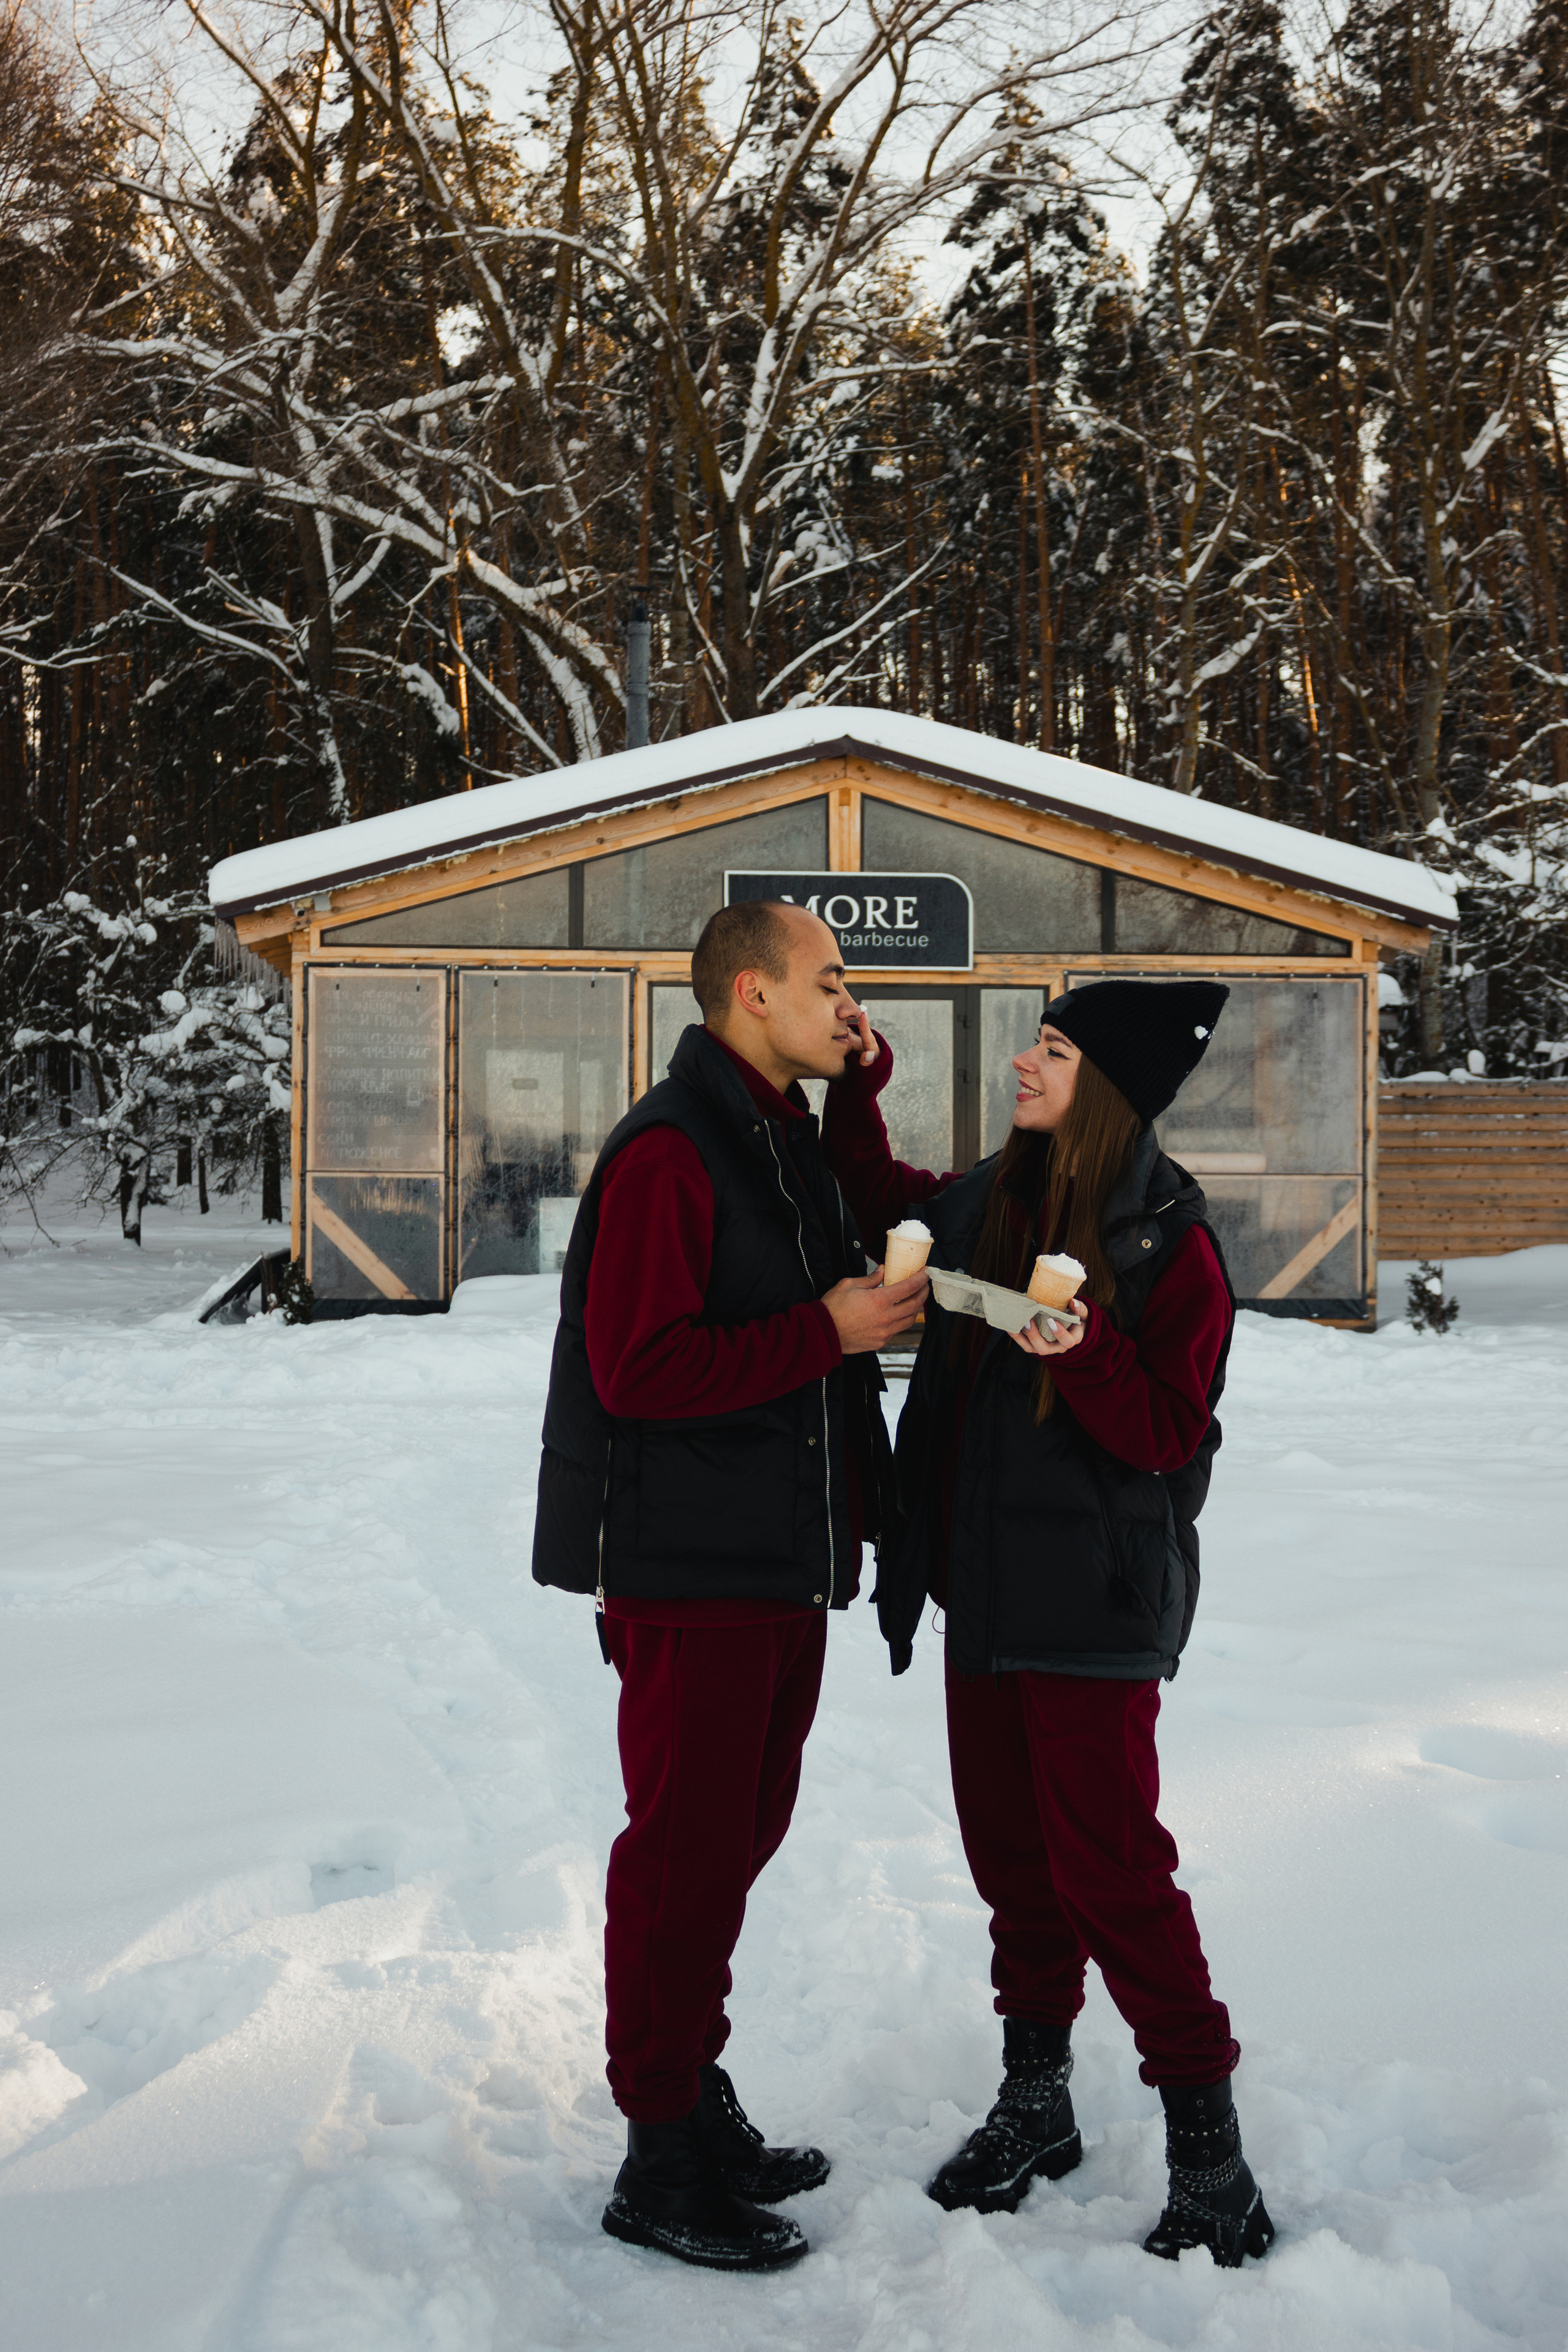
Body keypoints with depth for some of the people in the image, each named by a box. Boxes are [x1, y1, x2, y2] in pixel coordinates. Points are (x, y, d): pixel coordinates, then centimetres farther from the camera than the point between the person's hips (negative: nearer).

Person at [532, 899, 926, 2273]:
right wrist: (828, 1329, -20)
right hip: (689, 1561, -10)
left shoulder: (785, 1138, 15)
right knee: (687, 1849, -1)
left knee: (738, 1830, 17)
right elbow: (638, 1369, -24)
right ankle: (663, 2162, 12)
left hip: (777, 1555, 10)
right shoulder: (669, 1150, -17)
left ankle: (699, 2106, 32)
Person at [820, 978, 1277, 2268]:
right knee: (1011, 1857, 16)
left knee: (1110, 1871, -5)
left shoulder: (1173, 1244, -13)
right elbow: (875, 1199, 24)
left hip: (1094, 1609, -7)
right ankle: (1035, 2102, 33)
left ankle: (1213, 2168, 8)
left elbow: (1167, 1433, -14)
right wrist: (859, 1084, 11)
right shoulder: (990, 1200, 5)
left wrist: (1084, 1351, -30)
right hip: (986, 1588, 7)